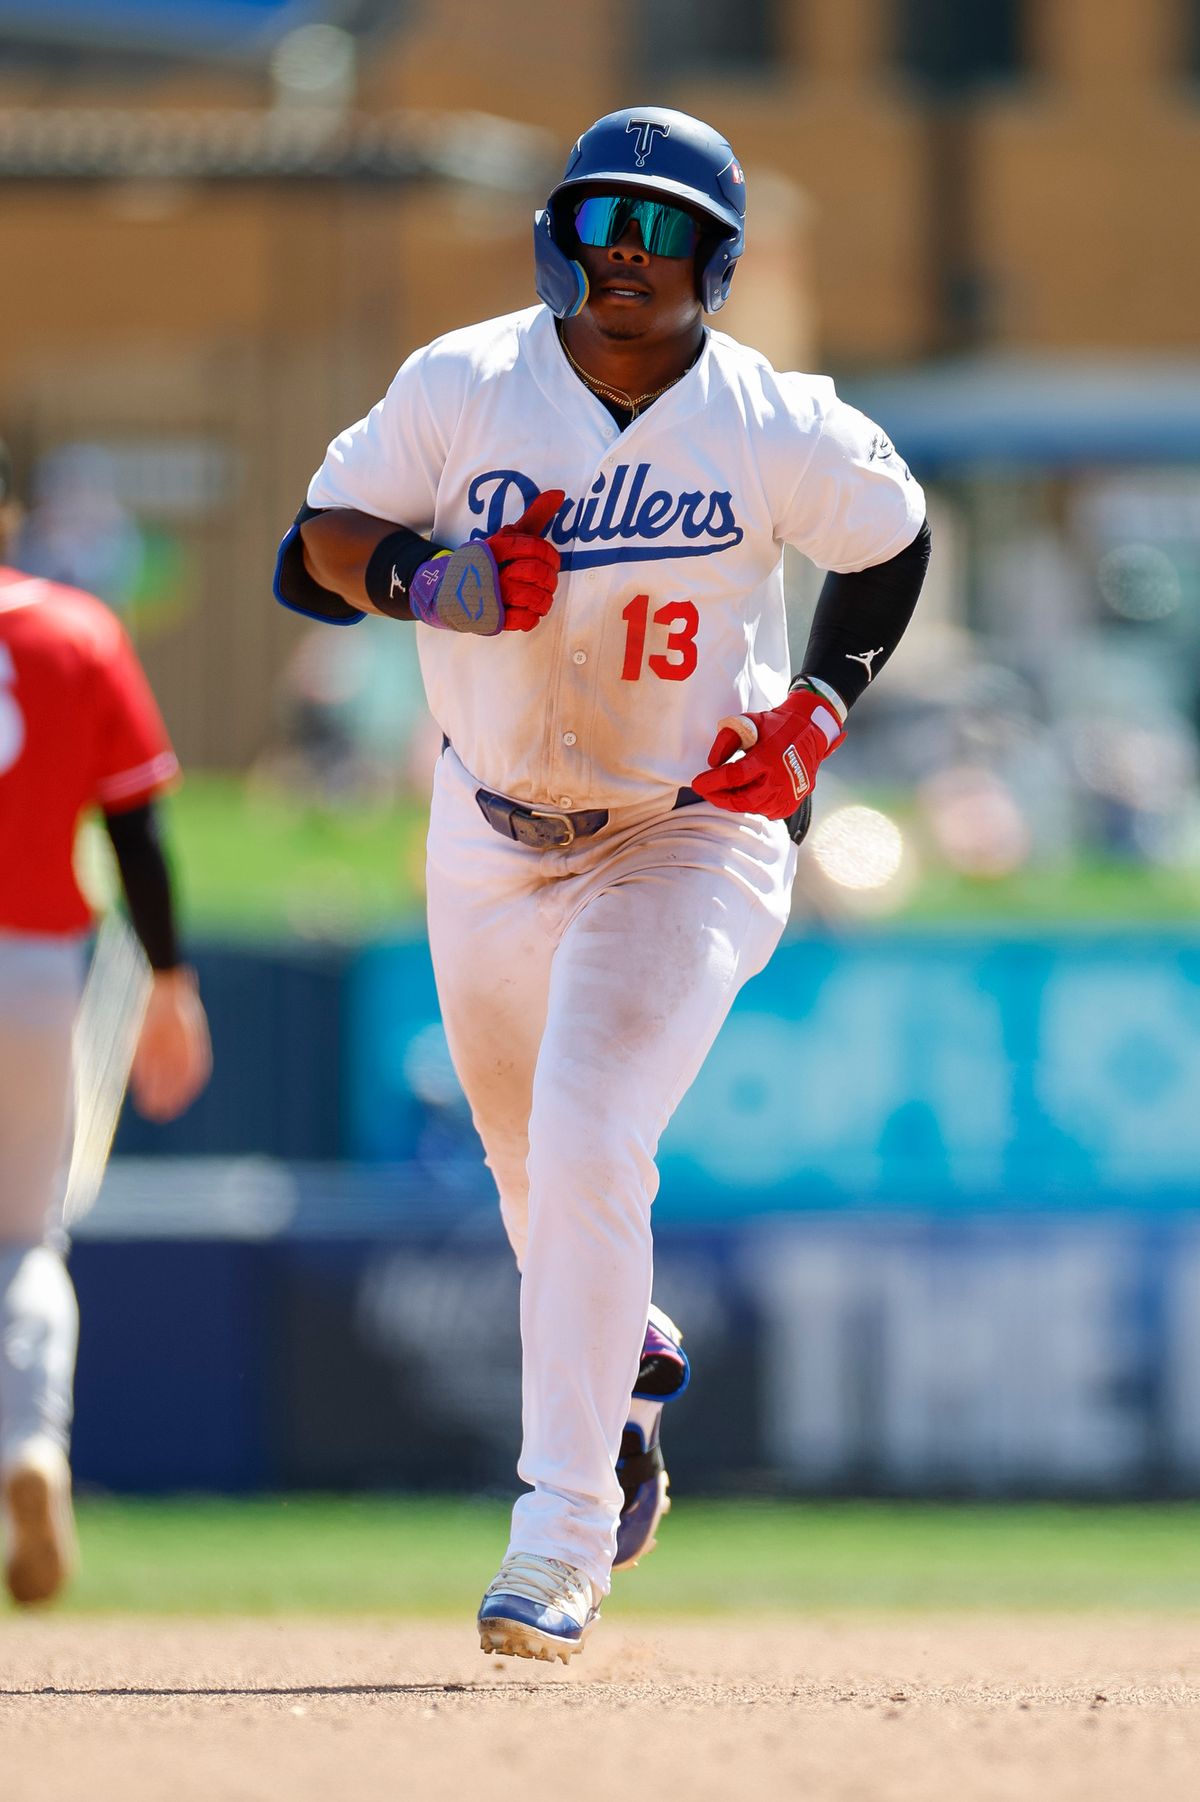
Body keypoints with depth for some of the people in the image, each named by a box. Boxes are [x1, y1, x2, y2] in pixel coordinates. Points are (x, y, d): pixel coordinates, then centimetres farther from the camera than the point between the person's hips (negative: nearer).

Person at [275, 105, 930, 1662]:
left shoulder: (780, 431, -13)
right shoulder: (465, 388, -10)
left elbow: (892, 539, 6)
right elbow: (318, 545, -5)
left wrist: (818, 709, -5)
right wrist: (429, 578, -26)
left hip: (693, 834, -3)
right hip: (494, 836, 3)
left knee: (586, 1149, -20)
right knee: (535, 1165, 18)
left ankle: (561, 1535, -16)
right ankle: (624, 1361, 51)